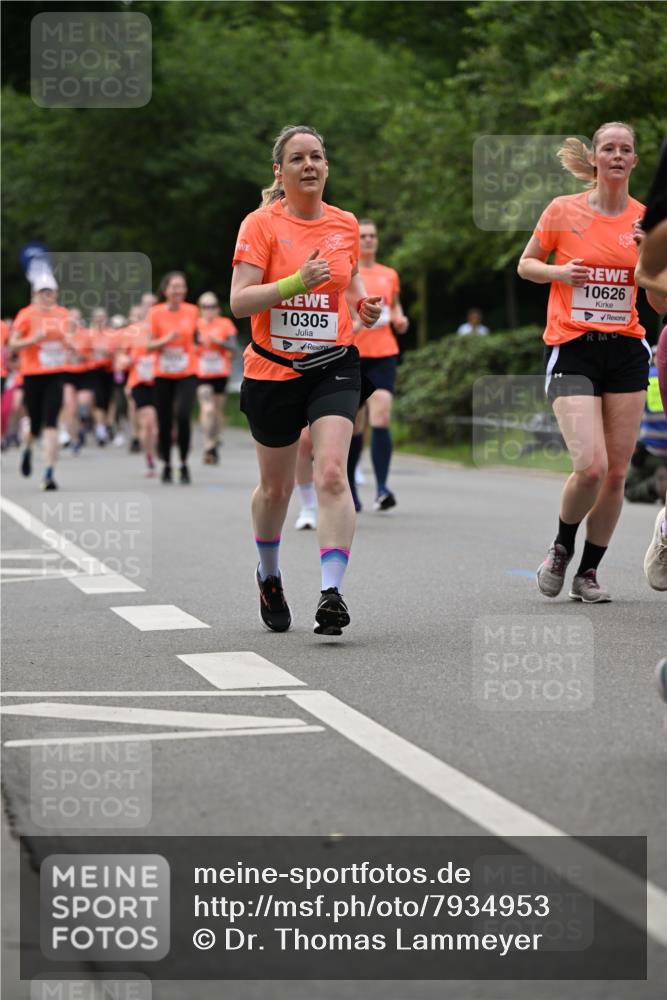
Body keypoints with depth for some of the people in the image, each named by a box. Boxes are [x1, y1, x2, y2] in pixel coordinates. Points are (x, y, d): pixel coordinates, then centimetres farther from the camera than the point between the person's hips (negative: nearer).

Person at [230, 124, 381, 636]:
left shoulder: (345, 224, 4)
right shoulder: (261, 224, -7)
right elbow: (239, 301, -15)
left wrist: (363, 303, 2)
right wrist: (296, 282, -28)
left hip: (334, 367, 1)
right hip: (273, 372, -1)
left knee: (332, 474, -19)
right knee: (275, 487, 13)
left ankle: (332, 592, -23)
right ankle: (269, 577, 40)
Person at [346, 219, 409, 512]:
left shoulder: (389, 275, 12)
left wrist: (400, 319, 4)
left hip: (383, 354, 1)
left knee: (381, 420, -15)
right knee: (354, 425, 4)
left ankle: (382, 488, -19)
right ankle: (349, 488, 20)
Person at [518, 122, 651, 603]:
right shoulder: (564, 210, -2)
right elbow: (526, 265, 9)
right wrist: (558, 272, -11)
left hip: (626, 349, 3)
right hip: (572, 350, -3)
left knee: (617, 472, 1)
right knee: (591, 466, -17)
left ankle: (589, 572, 16)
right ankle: (562, 547, 12)